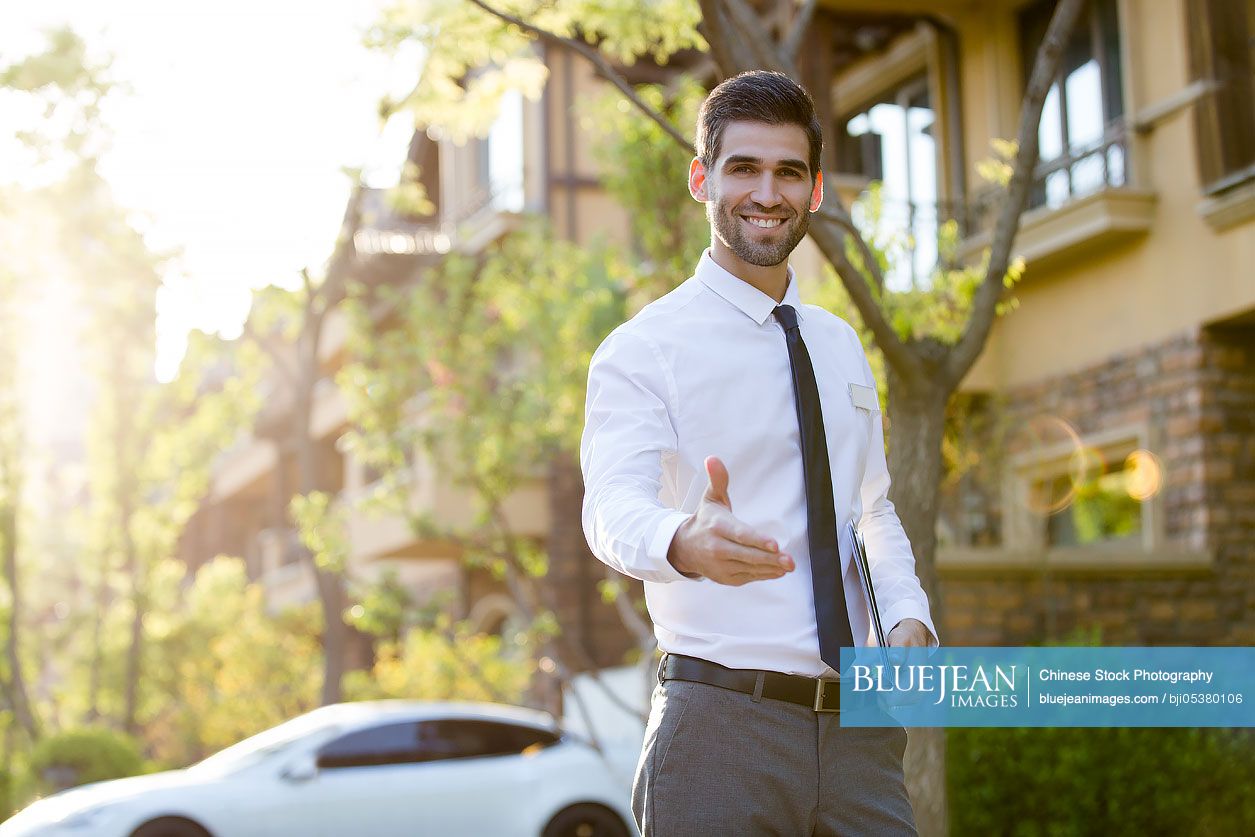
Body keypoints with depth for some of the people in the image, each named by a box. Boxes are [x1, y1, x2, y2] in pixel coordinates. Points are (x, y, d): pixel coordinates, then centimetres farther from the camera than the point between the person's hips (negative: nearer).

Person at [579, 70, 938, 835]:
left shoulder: (841, 347, 15)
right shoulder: (642, 350, -4)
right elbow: (614, 505, -20)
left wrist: (909, 619, 2)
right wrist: (685, 542, -43)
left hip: (859, 726, 5)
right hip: (721, 725, -5)